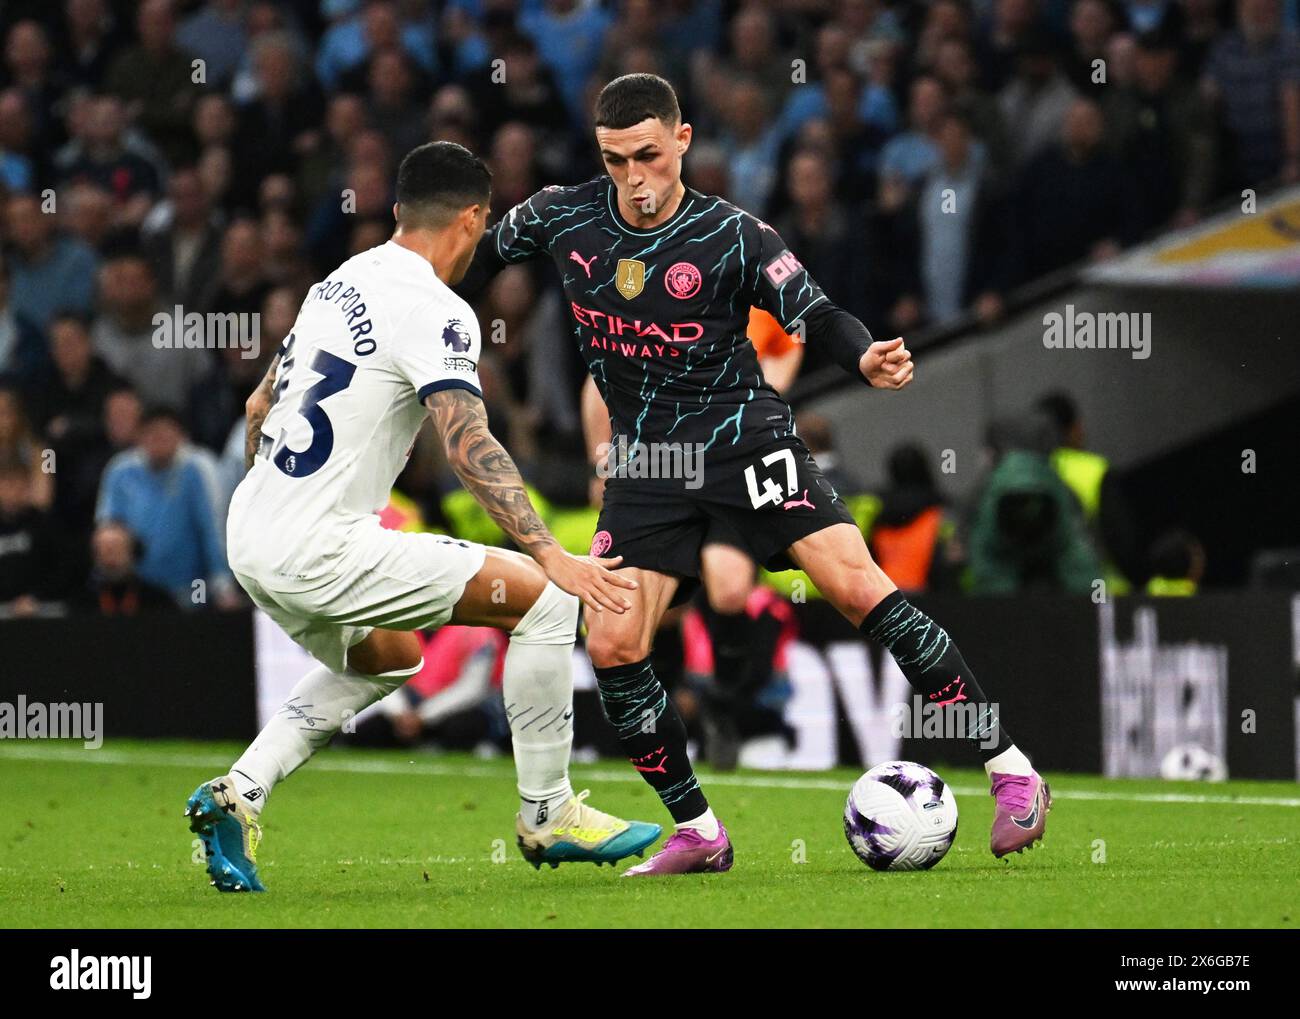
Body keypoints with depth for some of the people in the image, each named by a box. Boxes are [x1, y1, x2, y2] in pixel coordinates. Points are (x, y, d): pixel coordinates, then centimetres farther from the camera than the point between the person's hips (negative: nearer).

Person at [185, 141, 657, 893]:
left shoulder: (341, 283, 14)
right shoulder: (434, 312, -12)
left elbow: (260, 406, 24)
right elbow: (469, 444, -24)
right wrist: (552, 557, -28)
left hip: (251, 534, 9)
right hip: (317, 550, -9)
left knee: (388, 657, 32)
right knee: (540, 595, -4)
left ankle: (238, 794, 17)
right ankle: (547, 816, 2)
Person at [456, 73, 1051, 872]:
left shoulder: (733, 238, -13)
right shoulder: (563, 219, -2)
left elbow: (814, 312, -21)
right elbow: (484, 257, 17)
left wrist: (865, 357, -41)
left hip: (744, 441, -4)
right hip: (646, 463, 4)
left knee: (857, 587, -19)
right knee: (612, 645, -9)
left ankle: (1011, 770, -12)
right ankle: (698, 834, 8)